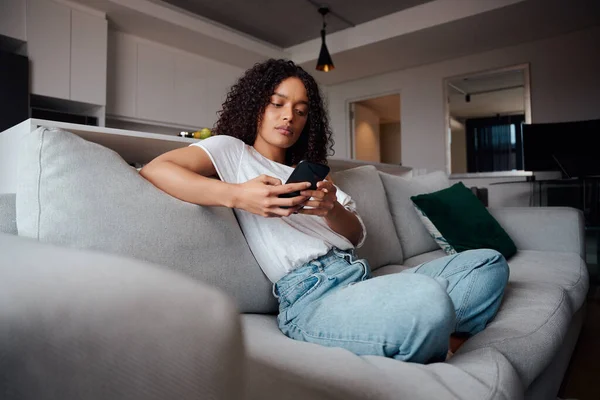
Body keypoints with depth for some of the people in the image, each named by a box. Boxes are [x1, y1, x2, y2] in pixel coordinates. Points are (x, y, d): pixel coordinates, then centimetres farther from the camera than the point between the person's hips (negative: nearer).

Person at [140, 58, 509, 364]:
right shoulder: (231, 150, 11)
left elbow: (357, 235, 15)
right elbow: (154, 169, -7)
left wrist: (331, 209, -9)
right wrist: (237, 195, -22)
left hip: (364, 279, 7)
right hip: (311, 295, -7)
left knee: (489, 263, 5)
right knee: (428, 298, -32)